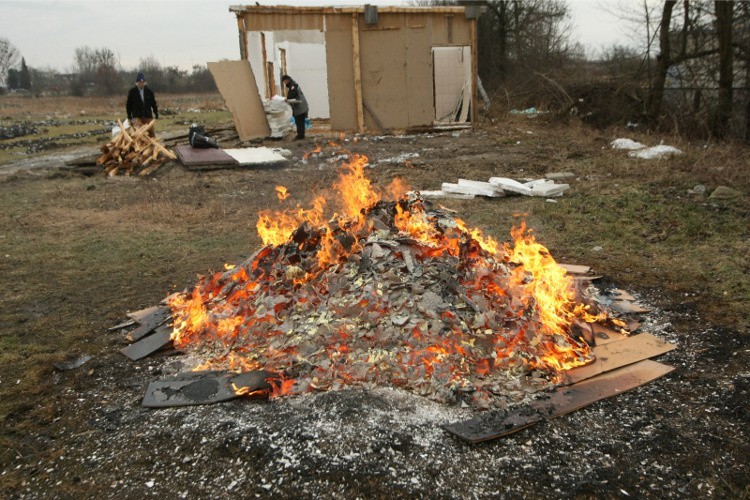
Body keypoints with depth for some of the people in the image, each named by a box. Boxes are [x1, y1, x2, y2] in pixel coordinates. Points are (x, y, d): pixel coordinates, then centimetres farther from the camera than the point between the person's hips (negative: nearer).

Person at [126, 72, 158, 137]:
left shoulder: (149, 91, 4)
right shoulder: (132, 92, 0)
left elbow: (153, 103, 13)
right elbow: (128, 105, 6)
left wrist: (156, 113, 10)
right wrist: (129, 117, 5)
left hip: (148, 116, 2)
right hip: (137, 116, -2)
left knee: (151, 133, 5)